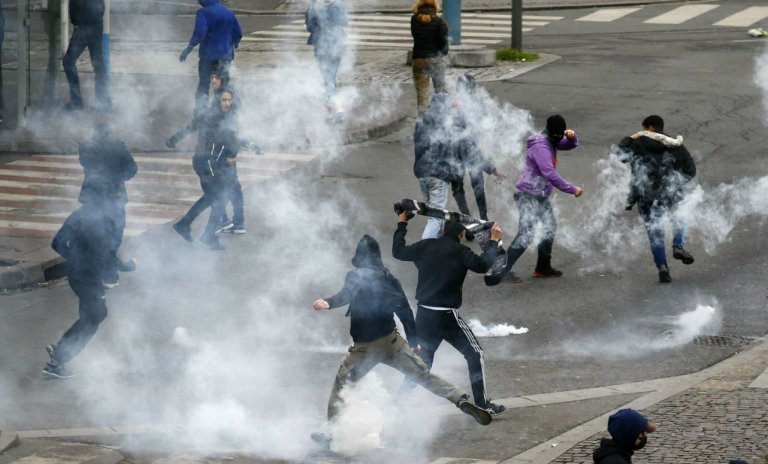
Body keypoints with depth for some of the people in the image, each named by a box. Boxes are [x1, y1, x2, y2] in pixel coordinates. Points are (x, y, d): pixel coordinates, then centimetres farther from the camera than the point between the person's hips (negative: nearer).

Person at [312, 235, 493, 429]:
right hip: (391, 341, 3)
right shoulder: (388, 278, 9)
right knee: (424, 375, 5)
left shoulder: (355, 276, -5)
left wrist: (328, 302, -46)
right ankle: (462, 400, -8)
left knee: (341, 383, 15)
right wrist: (413, 341, 18)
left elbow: (347, 294, -27)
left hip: (363, 347, -3)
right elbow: (404, 310, 11)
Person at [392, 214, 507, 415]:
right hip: (447, 316, -6)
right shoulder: (459, 251, -8)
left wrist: (401, 226, 27)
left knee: (421, 360, 20)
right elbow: (482, 265, -18)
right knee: (475, 353, 4)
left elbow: (398, 251, 15)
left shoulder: (426, 246, 5)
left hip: (423, 315, 6)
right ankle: (482, 403, -1)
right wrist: (493, 241, -6)